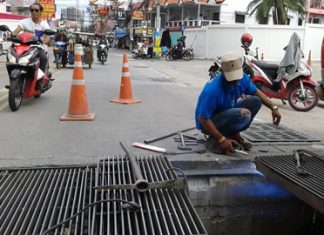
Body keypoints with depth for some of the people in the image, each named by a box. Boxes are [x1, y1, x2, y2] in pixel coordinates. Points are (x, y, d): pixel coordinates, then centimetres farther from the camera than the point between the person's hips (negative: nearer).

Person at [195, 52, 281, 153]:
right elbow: (202, 118, -30)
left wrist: (273, 108, -3)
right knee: (243, 114, -31)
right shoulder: (213, 90, -33)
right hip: (208, 122, -8)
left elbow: (256, 92, 8)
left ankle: (234, 135, 4)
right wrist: (221, 139, -29)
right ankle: (214, 139, -12)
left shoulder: (242, 78, -11)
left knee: (255, 101, -2)